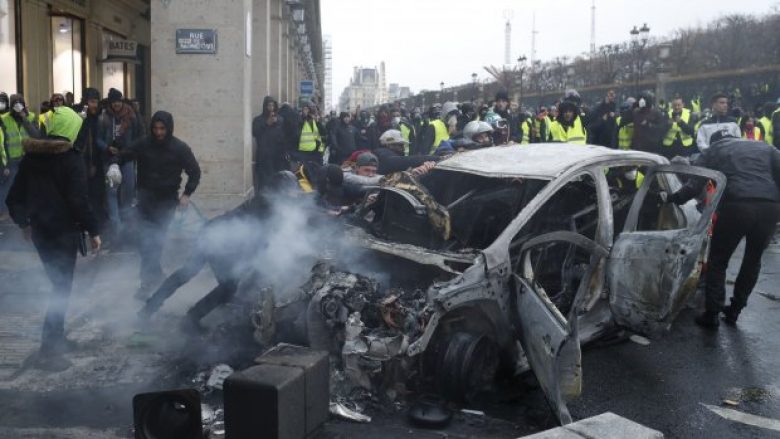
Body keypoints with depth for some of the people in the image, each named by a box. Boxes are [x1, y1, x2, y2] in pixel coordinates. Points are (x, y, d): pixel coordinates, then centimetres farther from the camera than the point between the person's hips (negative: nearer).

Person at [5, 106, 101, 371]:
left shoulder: (31, 156, 6)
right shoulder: (71, 159, -14)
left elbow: (14, 196, 9)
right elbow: (78, 200, -20)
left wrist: (23, 222, 22)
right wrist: (93, 230, -13)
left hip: (39, 230, 7)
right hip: (63, 232, -6)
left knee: (58, 284, 20)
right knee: (62, 288, 1)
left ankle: (56, 339, 29)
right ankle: (48, 351, 0)